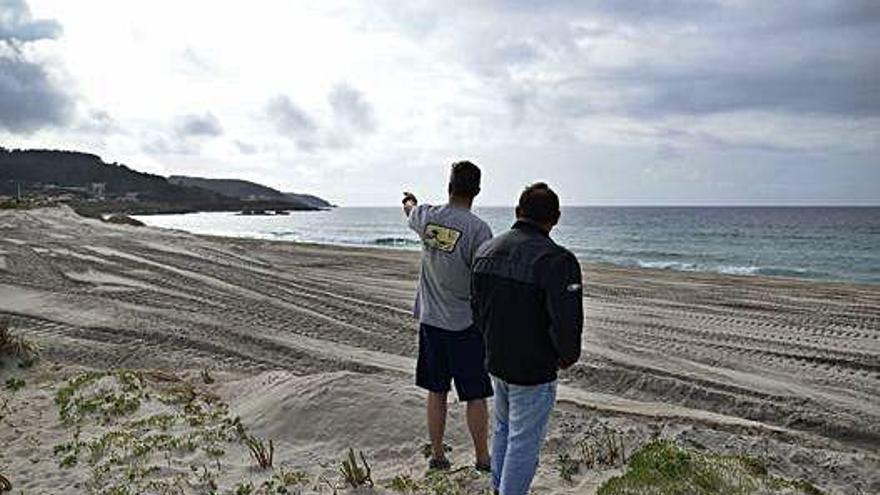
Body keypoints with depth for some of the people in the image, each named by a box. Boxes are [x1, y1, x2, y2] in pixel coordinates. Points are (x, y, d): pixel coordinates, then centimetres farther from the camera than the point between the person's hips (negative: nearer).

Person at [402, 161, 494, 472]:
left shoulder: (427, 217, -3)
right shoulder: (477, 228, -18)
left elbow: (410, 211, 23)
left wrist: (409, 200, 47)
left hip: (430, 320, 5)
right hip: (465, 324, -5)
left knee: (436, 392, 15)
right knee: (475, 396, 8)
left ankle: (437, 455, 28)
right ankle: (482, 459, 21)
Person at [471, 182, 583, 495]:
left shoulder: (486, 251, 0)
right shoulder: (557, 260, -23)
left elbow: (476, 307, 9)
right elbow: (567, 322, -26)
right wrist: (568, 357, -6)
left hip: (495, 363, 7)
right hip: (534, 372, -7)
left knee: (504, 430, 26)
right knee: (524, 442, 9)